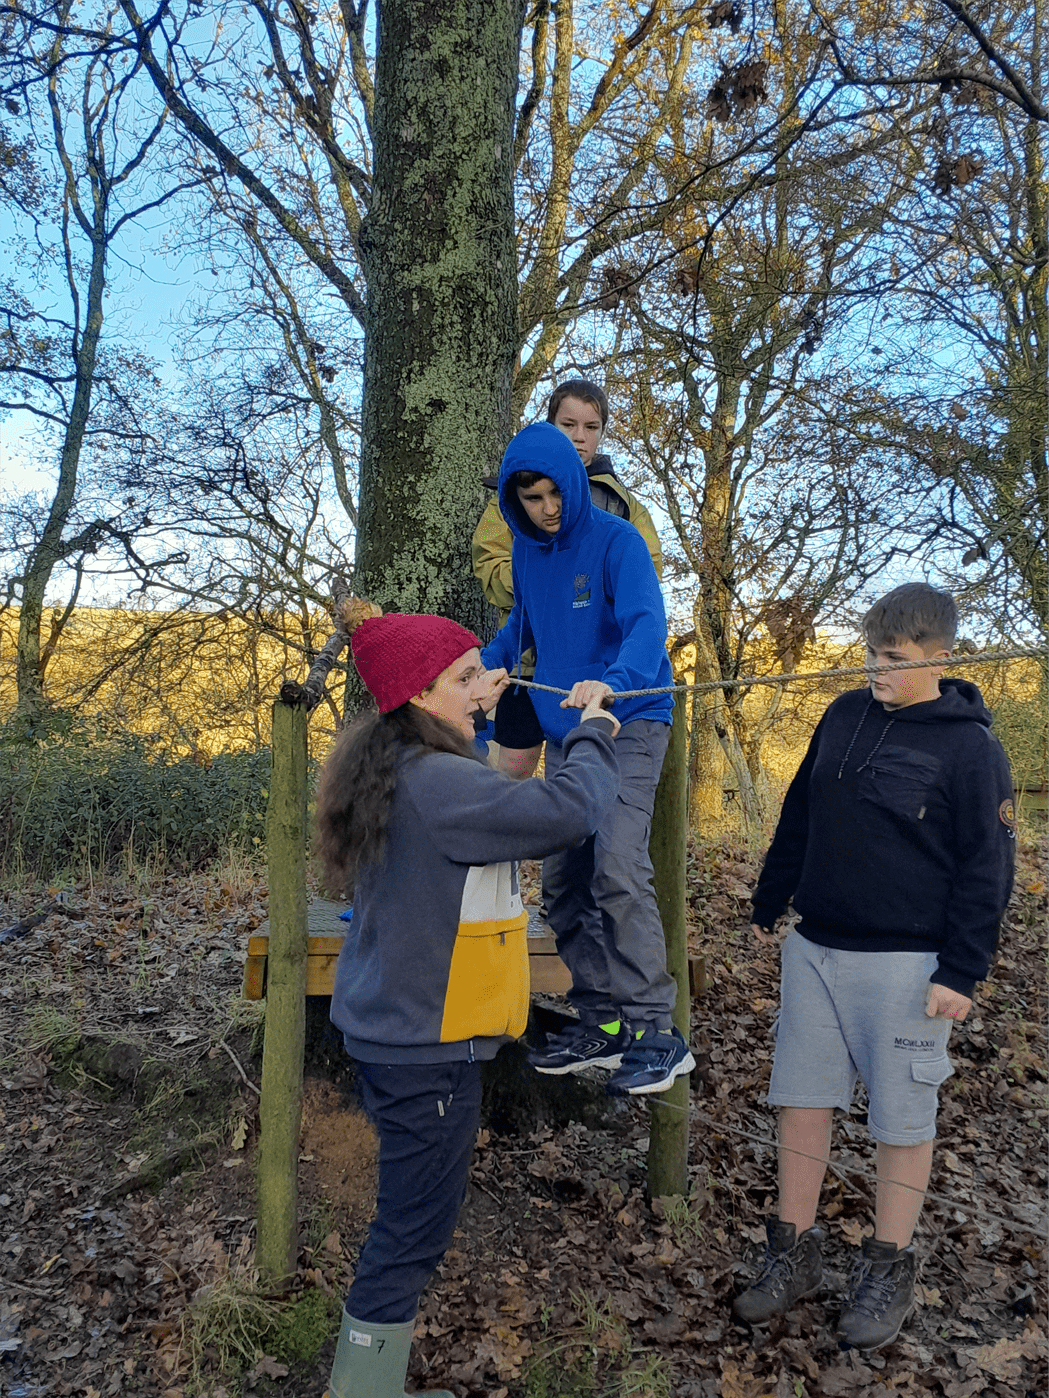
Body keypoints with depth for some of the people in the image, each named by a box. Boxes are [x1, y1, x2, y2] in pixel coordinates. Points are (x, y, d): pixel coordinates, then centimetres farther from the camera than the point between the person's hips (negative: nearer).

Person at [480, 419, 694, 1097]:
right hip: (563, 731, 7)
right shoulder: (525, 551, 12)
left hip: (628, 723, -7)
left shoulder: (617, 541, -10)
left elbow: (648, 623, -24)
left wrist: (612, 682, -43)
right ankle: (604, 1022, 16)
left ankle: (657, 1030, -8)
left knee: (618, 873, -18)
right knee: (563, 883, 6)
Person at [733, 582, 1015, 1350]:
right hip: (815, 948, 6)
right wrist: (769, 902, 16)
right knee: (802, 1100, 11)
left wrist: (962, 971, -13)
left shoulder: (969, 746, -10)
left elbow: (987, 868, -10)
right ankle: (794, 1253, 26)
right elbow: (798, 816, 14)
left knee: (903, 1118, 9)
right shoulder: (845, 716, 6)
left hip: (906, 965, -5)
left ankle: (889, 1270, 27)